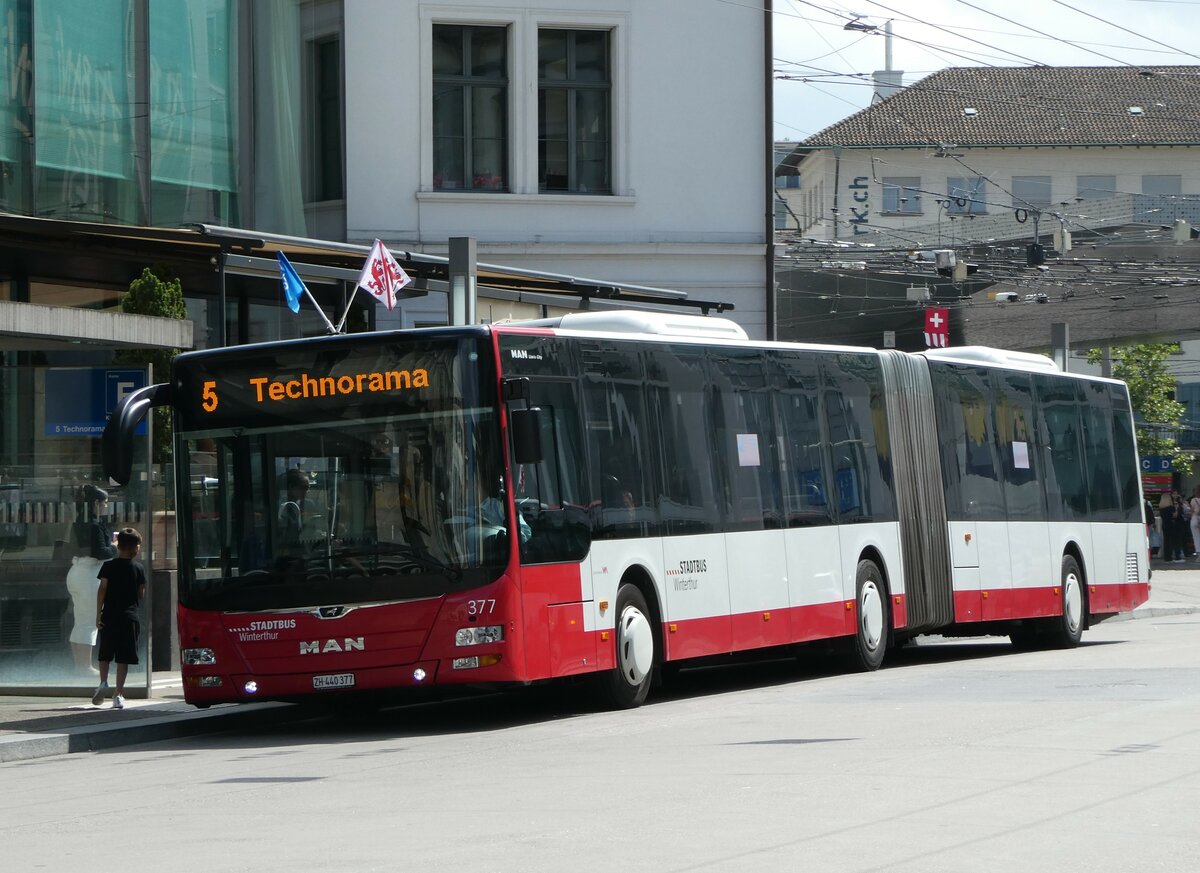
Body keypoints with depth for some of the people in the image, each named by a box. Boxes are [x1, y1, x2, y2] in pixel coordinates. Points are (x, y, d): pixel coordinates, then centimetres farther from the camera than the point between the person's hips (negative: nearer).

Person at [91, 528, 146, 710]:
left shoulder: (109, 566, -1)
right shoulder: (139, 568, 0)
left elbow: (102, 590, -6)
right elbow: (141, 595, 4)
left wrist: (98, 614, -3)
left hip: (109, 616, 0)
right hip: (130, 616, 0)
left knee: (105, 654, 16)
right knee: (123, 658, 1)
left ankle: (103, 682, -4)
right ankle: (118, 694, -2)